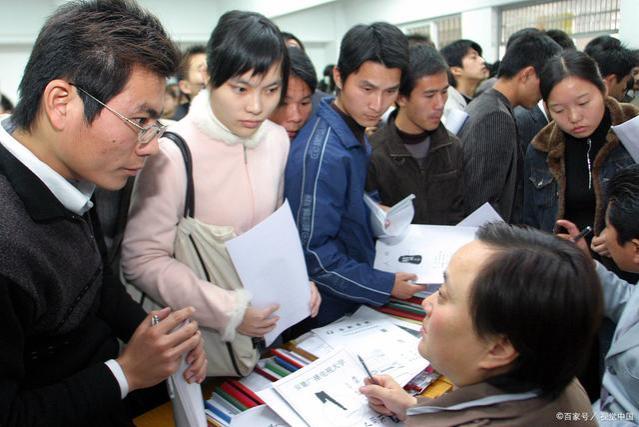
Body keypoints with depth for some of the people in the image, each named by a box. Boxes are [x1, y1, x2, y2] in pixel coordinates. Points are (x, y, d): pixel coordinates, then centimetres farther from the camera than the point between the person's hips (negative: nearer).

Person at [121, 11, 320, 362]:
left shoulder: (278, 140, -4)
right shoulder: (174, 153, -23)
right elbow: (143, 259, -20)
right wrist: (228, 310, -24)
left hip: (263, 322, 6)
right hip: (201, 337, -5)